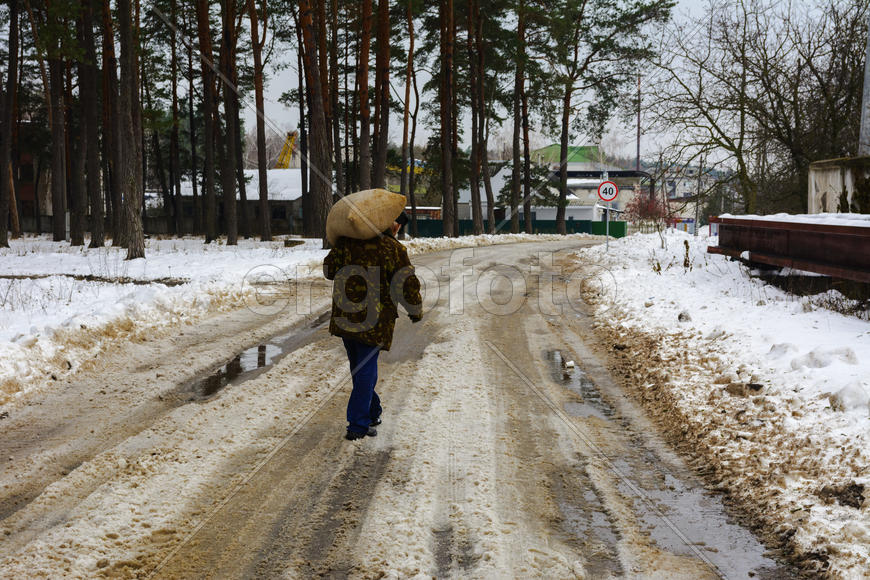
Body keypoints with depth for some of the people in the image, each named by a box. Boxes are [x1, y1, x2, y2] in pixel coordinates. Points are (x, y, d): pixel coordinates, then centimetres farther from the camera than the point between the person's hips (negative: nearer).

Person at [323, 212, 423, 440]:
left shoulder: (347, 242, 2)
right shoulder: (395, 250, -9)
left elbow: (329, 270, 9)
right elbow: (408, 286, -8)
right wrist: (416, 311, 9)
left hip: (345, 316, 5)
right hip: (375, 320, -4)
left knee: (359, 367, 19)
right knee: (366, 369, 2)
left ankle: (371, 413, 33)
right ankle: (357, 426, -1)